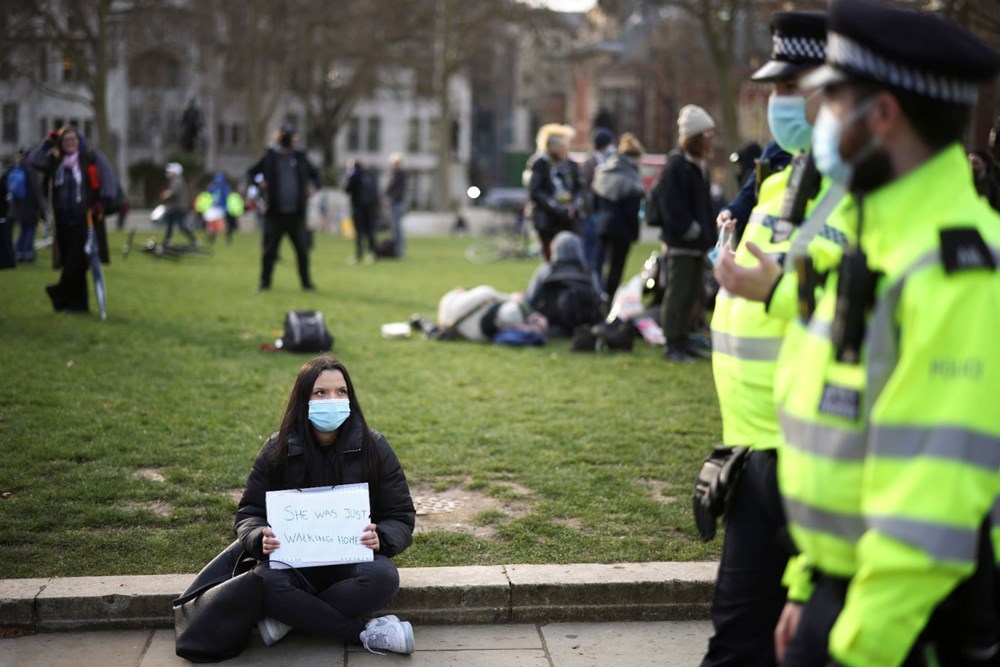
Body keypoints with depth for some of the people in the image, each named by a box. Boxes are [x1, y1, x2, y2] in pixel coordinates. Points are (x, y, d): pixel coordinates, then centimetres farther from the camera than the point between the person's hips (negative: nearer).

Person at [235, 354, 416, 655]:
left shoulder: (373, 447, -3)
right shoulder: (277, 451, -2)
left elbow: (401, 517, 0)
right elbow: (249, 514, 3)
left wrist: (380, 538, -24)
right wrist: (260, 538, -22)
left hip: (355, 559, 0)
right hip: (294, 560, 0)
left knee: (383, 577, -35)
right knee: (265, 583, -34)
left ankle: (289, 619, -21)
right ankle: (366, 633, -25)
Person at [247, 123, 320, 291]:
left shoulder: (301, 157, 10)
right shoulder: (269, 156, 5)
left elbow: (315, 174, 22)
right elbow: (250, 173, 9)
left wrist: (314, 186, 2)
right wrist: (258, 181, -10)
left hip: (296, 214, 1)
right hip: (275, 213, -1)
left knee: (302, 250, 5)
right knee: (269, 249, 1)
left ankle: (306, 282, 13)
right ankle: (265, 282, 10)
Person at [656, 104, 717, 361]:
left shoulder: (699, 164, 15)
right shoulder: (676, 166, -14)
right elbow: (673, 209, -19)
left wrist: (708, 233, 11)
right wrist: (693, 231, -17)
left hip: (697, 242, 9)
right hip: (680, 242, -9)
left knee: (692, 294, 13)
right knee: (677, 293, -5)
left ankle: (683, 340, 22)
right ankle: (673, 345, 0)